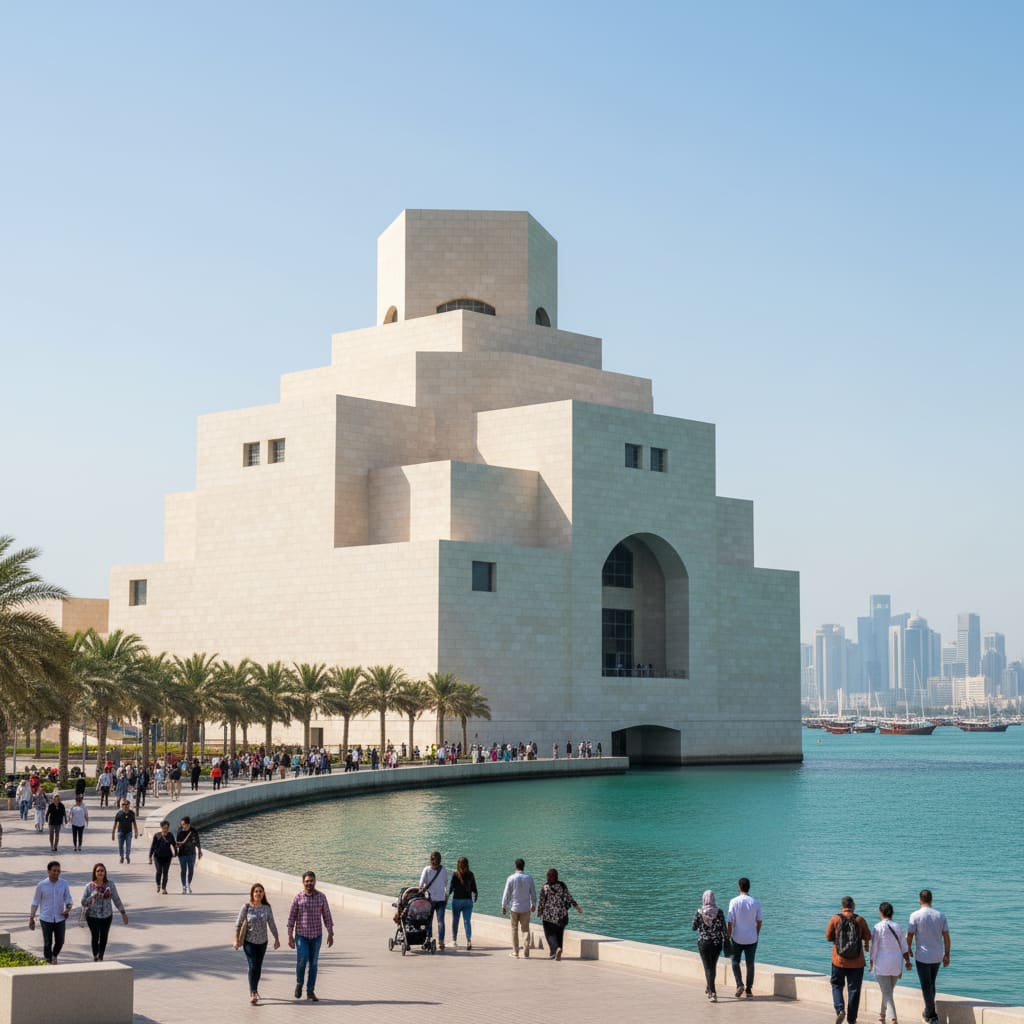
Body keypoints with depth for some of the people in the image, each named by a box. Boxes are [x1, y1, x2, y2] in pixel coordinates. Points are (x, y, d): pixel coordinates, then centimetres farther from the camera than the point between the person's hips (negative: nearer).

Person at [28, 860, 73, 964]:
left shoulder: (64, 884, -2)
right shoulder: (41, 885, -7)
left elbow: (68, 899, 2)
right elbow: (35, 903, 1)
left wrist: (68, 908, -19)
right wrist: (31, 918, -1)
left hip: (60, 918, 2)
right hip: (46, 919, -2)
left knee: (60, 942, 5)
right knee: (48, 943, 0)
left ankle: (54, 955, 35)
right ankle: (48, 961, 16)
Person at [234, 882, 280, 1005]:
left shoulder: (267, 908, -2)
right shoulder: (246, 907, -9)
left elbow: (272, 924, 4)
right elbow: (238, 924, -5)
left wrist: (277, 939, 4)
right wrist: (236, 940, -8)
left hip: (262, 942, 3)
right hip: (249, 941, -3)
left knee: (258, 967, 12)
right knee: (253, 966, -12)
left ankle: (254, 990, 29)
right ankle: (253, 993, -12)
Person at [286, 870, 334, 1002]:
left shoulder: (321, 897, -1)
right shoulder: (298, 897, -5)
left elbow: (327, 916, 3)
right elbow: (291, 917, -2)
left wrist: (330, 934, -1)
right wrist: (290, 936, -6)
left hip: (316, 935, 2)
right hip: (301, 935, -2)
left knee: (313, 963, 4)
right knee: (302, 959, -16)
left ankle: (310, 992, 12)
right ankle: (299, 983, 10)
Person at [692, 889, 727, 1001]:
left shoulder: (699, 912, -9)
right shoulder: (719, 911, -9)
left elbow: (694, 927, -1)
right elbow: (723, 928, -9)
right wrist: (724, 941, 1)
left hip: (703, 942, -1)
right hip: (717, 942, 1)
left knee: (708, 967, 3)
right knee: (713, 966, 21)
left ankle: (712, 993, -7)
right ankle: (708, 987, 36)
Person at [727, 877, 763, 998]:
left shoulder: (734, 901, -11)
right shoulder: (755, 902, -5)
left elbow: (730, 921, -11)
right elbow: (759, 921, 3)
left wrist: (728, 937, -2)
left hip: (737, 938, -2)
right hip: (751, 938, 2)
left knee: (735, 961, 15)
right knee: (750, 963, 10)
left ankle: (739, 984, -1)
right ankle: (749, 990, 13)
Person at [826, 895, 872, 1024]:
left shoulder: (835, 919, -7)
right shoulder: (860, 920, -5)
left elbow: (828, 937, -2)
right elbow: (868, 936, 2)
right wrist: (866, 944, 24)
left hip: (839, 960, 0)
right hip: (857, 962, 1)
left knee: (837, 986, 15)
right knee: (853, 989, 10)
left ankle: (840, 1010, -8)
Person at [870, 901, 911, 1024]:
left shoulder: (877, 928, -12)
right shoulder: (898, 927, 3)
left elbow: (874, 948, -10)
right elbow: (904, 947, 1)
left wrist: (871, 964, 0)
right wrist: (908, 961, -1)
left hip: (882, 964, -5)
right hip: (897, 964, 5)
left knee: (887, 994, -5)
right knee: (888, 990, 23)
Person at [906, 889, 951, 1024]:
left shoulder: (915, 915, -12)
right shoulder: (941, 915, -1)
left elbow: (910, 935, -8)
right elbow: (946, 936, 1)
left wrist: (909, 949, 9)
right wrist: (947, 955, 8)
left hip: (923, 956, -4)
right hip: (937, 956, 4)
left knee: (926, 986, 2)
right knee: (931, 984, 20)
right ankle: (929, 1011, 28)